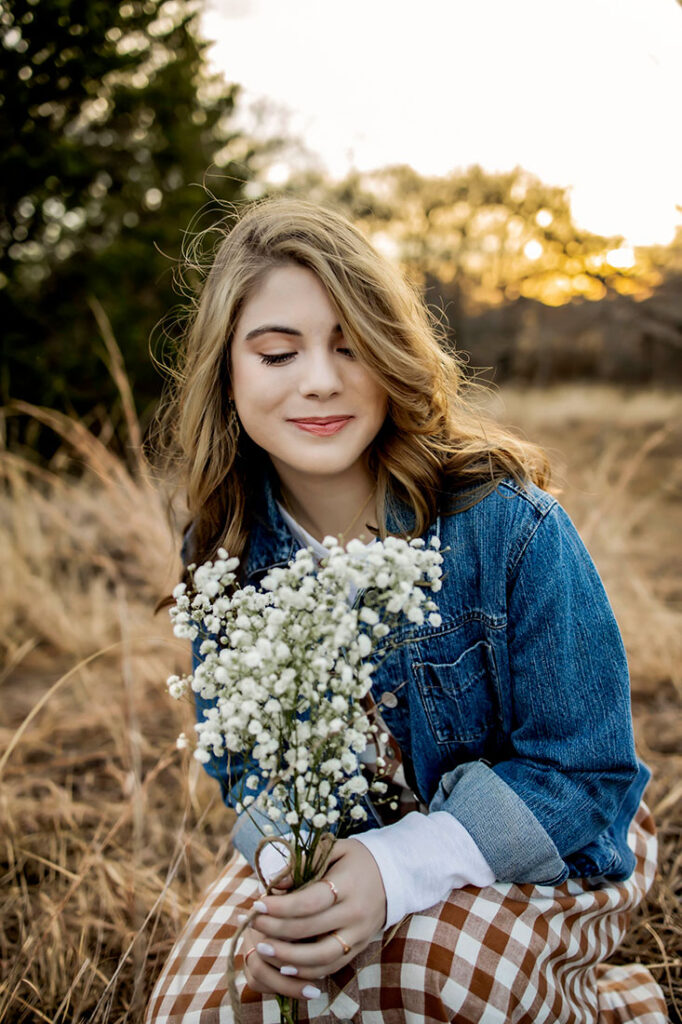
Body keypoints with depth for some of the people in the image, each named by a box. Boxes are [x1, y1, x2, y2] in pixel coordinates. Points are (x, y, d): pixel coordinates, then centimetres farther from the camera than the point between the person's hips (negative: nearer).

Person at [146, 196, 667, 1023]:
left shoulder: (510, 527, -25)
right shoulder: (222, 551, -11)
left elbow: (585, 770, -19)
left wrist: (400, 868, -33)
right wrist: (286, 871, -23)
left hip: (546, 849, -3)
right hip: (331, 843, 4)